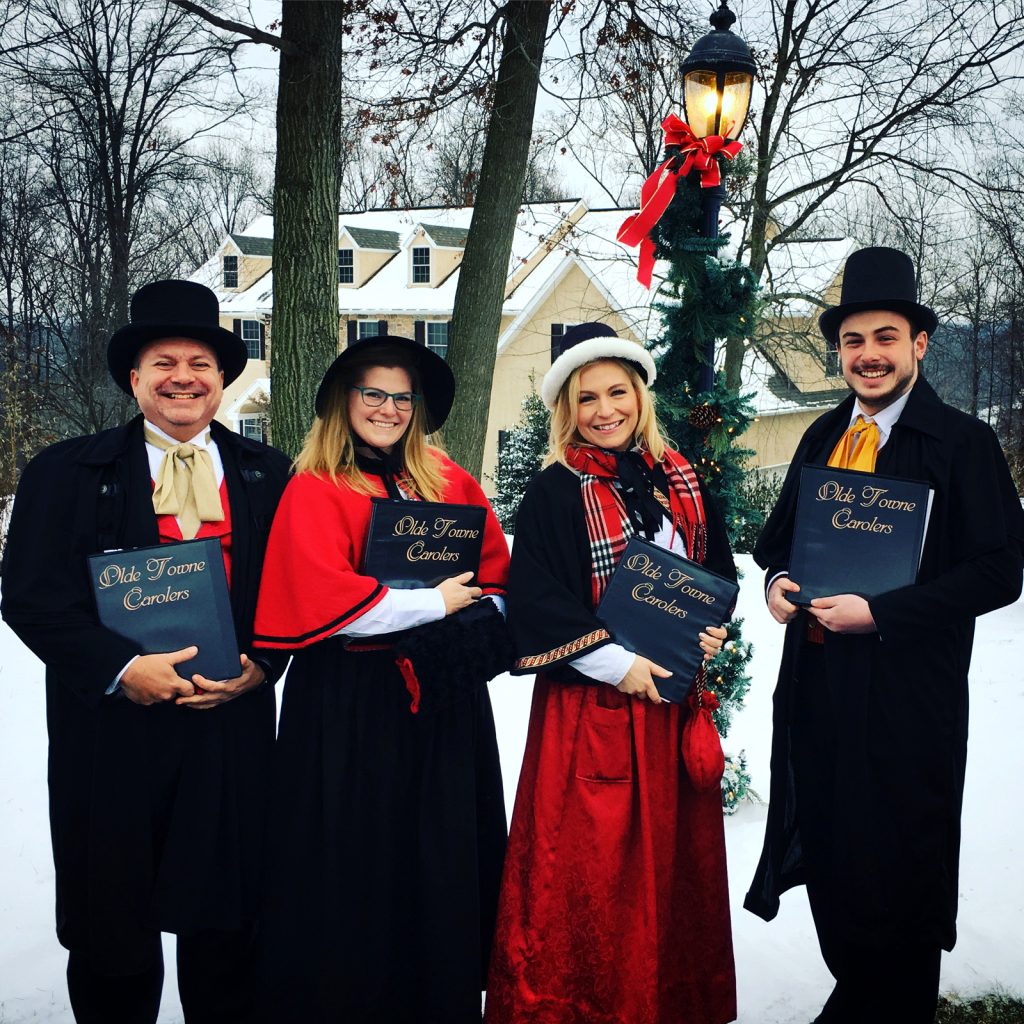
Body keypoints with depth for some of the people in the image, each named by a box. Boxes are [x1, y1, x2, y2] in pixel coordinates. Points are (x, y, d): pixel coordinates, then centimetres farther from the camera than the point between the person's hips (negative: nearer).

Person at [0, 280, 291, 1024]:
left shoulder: (268, 475, 8)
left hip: (233, 727, 2)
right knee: (112, 923, 9)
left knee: (226, 921, 10)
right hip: (113, 729, -1)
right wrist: (121, 667, -17)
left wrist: (259, 665, -10)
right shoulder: (67, 472, 1)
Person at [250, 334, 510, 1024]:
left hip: (443, 700, 4)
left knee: (446, 863, 9)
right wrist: (432, 605, -12)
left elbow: (498, 579, 9)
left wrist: (462, 628, -10)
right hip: (350, 705, -4)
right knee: (355, 867, 4)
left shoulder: (452, 484, 10)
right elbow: (319, 601, -16)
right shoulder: (314, 491, -4)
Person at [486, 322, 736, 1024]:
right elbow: (533, 603, -12)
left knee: (675, 857, 11)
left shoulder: (682, 482, 8)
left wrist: (713, 630, -2)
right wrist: (617, 664, -16)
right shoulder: (554, 493, -6)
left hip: (672, 699, 5)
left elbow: (720, 571, 17)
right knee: (589, 866, -1)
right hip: (588, 705, -4)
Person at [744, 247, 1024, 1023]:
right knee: (828, 854, 17)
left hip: (906, 693, -6)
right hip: (815, 681, 6)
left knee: (896, 869, 6)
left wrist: (879, 613, -20)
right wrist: (779, 579, -4)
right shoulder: (823, 436, 9)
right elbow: (782, 535, 19)